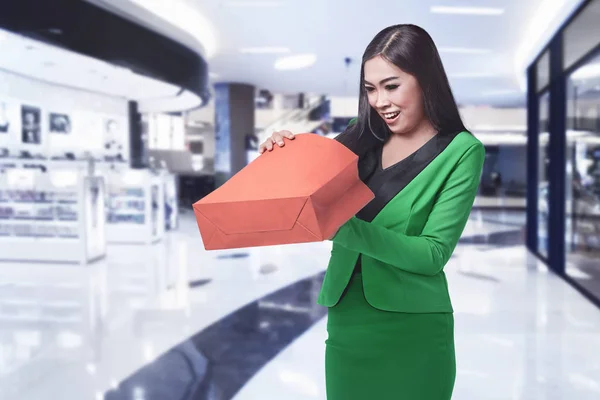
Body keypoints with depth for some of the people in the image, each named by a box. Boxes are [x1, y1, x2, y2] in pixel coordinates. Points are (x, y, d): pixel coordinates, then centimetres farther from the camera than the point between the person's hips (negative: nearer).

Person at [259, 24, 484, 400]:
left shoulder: (461, 151, -7)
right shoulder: (362, 139, 3)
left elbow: (433, 253, -15)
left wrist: (349, 230, -27)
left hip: (412, 331, -3)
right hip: (345, 324, 4)